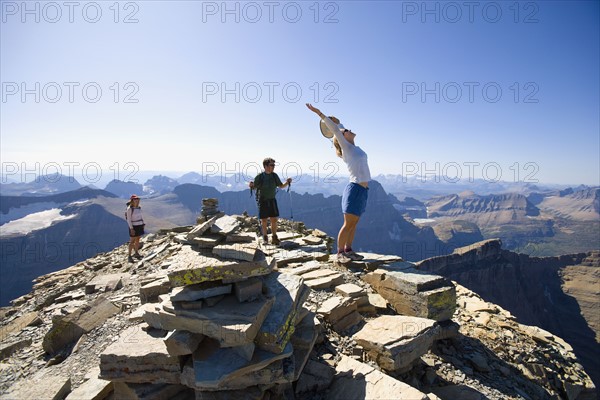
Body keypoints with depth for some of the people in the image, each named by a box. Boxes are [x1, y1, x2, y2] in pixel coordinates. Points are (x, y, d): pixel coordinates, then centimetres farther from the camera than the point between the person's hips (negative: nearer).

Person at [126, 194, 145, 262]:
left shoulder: (139, 208, 3)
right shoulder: (129, 209, -15)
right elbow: (129, 219, -16)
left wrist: (143, 224, 9)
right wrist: (131, 228, -19)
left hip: (140, 226, 6)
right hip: (134, 227, -6)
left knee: (138, 240, 14)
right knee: (132, 241, -1)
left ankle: (136, 253, 26)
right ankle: (129, 256, 8)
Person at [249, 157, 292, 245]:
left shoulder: (274, 176, 1)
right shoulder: (259, 176, -10)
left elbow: (281, 186, 10)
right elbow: (254, 187, -4)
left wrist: (287, 182, -7)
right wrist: (251, 185, -26)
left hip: (272, 200, 3)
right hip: (262, 201, -3)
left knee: (274, 220, 0)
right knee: (264, 221, 4)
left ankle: (274, 238, 13)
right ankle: (265, 237, 21)